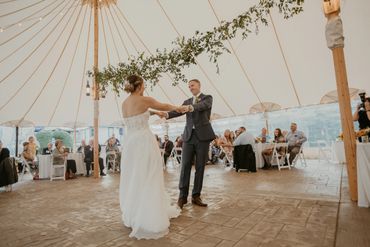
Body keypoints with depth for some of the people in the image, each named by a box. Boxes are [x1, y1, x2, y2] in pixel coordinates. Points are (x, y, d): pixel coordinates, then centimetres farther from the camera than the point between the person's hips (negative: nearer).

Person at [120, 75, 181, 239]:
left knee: (132, 179, 16)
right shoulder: (145, 100, -9)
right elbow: (164, 106, 6)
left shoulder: (124, 104, 10)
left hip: (130, 143, 7)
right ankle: (148, 220, 12)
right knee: (148, 180, 2)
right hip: (144, 142, -7)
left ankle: (133, 216, 30)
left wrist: (154, 112, 34)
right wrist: (177, 108, 23)